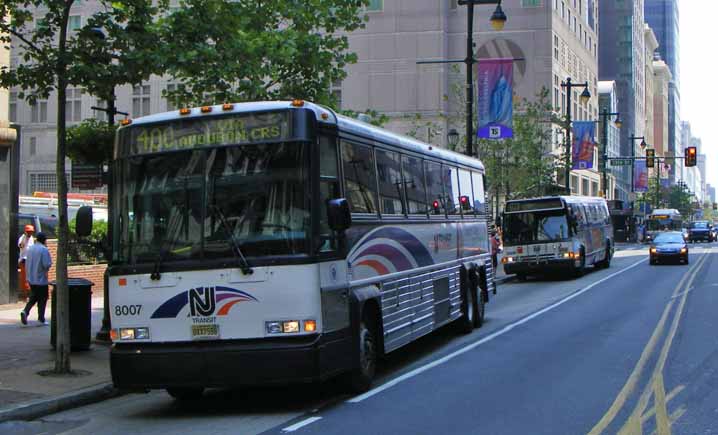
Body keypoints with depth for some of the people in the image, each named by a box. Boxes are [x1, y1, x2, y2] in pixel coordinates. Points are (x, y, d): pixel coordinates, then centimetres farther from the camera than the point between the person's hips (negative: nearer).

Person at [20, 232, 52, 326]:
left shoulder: (30, 249, 6)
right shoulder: (44, 249, -15)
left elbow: (27, 263, 11)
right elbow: (47, 264, -21)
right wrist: (46, 269, 2)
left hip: (31, 279, 6)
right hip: (41, 279, -6)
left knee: (33, 297, 17)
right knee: (42, 299, 6)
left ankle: (25, 311, -5)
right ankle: (41, 319, 11)